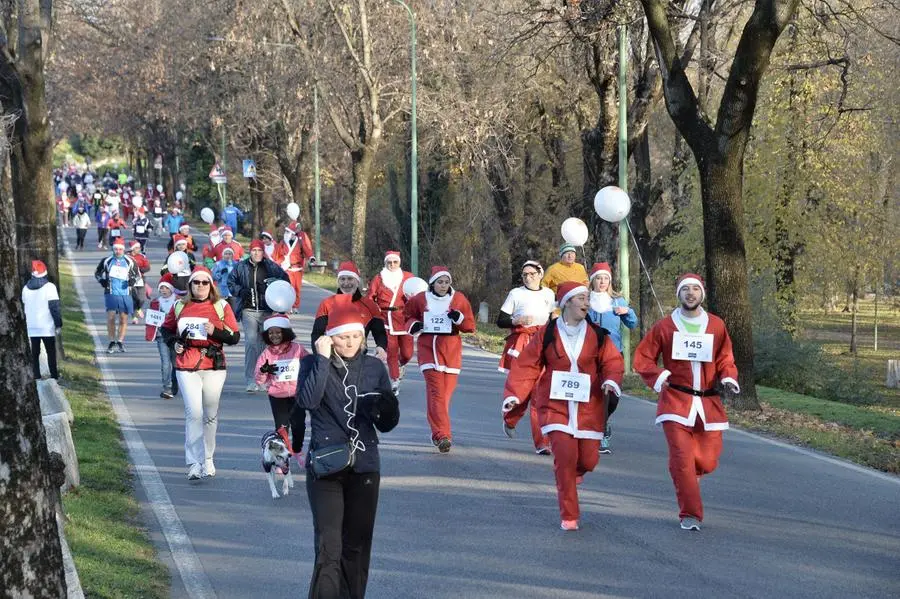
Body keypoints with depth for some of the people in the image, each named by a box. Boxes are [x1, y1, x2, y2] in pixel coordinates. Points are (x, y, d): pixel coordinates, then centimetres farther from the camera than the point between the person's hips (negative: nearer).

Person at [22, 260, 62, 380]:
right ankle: (54, 375, 9)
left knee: (34, 352, 9)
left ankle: (36, 376, 5)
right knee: (51, 352, 8)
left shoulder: (26, 288, 4)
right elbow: (55, 307, -14)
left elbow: (24, 307, 14)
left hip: (32, 327, 4)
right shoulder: (49, 287, -12)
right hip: (47, 327, -4)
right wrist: (58, 324, -8)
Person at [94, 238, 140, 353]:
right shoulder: (107, 261, 6)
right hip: (111, 294, -1)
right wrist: (101, 280, 2)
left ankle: (120, 342, 16)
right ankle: (112, 343, 2)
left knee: (123, 319, 4)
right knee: (111, 318, -9)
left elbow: (137, 274, 17)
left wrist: (133, 280, -2)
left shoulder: (129, 261, 7)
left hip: (125, 294, 1)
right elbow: (97, 273, 18)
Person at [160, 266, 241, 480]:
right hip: (186, 367, -1)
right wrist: (173, 342, 3)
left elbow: (235, 337, 3)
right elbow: (166, 329, 23)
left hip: (214, 366, 1)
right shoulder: (180, 306, 7)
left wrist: (215, 332, -14)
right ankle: (194, 464, -12)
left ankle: (208, 460, 25)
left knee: (211, 414, 10)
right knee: (194, 412, -12)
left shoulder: (221, 306, 3)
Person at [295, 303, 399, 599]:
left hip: (365, 468, 3)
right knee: (329, 549, -13)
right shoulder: (313, 363, -1)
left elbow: (388, 424, 7)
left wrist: (385, 408, -15)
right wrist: (323, 359, -18)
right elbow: (307, 401, -20)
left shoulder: (374, 367, 6)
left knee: (357, 547, 10)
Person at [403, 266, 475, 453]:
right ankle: (442, 436, -25)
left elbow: (470, 326, 5)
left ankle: (437, 432, 25)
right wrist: (413, 325, 1)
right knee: (436, 390, -15)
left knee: (446, 392, 6)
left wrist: (459, 318, -15)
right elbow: (409, 315, 22)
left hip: (451, 348, 2)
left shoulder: (459, 299, 4)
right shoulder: (421, 299, 4)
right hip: (428, 346, -2)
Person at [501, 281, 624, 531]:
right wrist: (514, 396, -10)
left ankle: (573, 472, 41)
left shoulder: (597, 335, 4)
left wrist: (611, 380, -18)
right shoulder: (546, 334, -1)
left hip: (588, 407, 2)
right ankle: (569, 517, -2)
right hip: (556, 405, -2)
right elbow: (526, 366, -1)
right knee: (565, 456, -15)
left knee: (588, 459, 0)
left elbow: (612, 361, 4)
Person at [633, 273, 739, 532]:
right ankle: (690, 515, 0)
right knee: (682, 458, -11)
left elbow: (725, 359, 13)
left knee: (707, 461, 2)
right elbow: (642, 357, 6)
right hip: (675, 400, -2)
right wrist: (658, 377, -12)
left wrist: (728, 378, -7)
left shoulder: (716, 326, 7)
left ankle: (684, 475, 37)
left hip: (709, 402, 2)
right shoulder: (665, 326, 2)